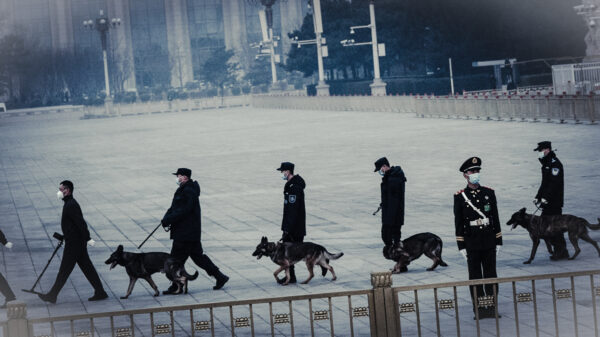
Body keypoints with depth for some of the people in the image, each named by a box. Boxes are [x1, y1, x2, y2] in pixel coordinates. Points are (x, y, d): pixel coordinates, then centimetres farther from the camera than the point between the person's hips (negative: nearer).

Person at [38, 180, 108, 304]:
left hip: (74, 244, -10)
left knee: (64, 270, -2)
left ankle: (52, 295, 5)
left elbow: (81, 223, -24)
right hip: (78, 242, 10)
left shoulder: (71, 205, -19)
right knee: (87, 267, 11)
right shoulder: (69, 203, 14)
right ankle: (100, 292, 13)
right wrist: (64, 237, 26)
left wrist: (87, 238, -26)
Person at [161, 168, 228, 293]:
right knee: (198, 256, 15)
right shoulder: (183, 190, 15)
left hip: (185, 234, -10)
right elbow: (174, 208, 16)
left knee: (177, 259, -3)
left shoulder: (189, 192, -18)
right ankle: (220, 276, 18)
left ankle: (176, 287, 5)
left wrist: (167, 220, -21)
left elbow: (183, 211, -24)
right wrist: (166, 218, -1)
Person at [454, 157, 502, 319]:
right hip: (471, 243, -2)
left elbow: (495, 218, 9)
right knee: (475, 277, 3)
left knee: (491, 275, 5)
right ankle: (479, 309, 8)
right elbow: (458, 222, 0)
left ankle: (492, 308, 12)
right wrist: (461, 245, -4)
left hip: (489, 242, 2)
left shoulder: (489, 193, 6)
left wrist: (498, 241, 6)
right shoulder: (460, 196, -1)